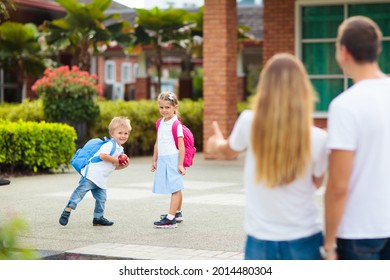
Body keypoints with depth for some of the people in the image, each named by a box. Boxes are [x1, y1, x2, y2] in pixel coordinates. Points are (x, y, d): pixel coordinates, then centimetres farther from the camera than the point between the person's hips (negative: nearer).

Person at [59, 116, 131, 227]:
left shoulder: (120, 149, 17)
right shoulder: (110, 145, -14)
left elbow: (114, 166, 23)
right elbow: (102, 155, -30)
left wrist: (123, 165, 3)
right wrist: (115, 160, -18)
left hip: (101, 179, 9)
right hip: (91, 173, -9)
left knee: (101, 198, 9)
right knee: (80, 191, -12)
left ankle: (98, 218, 20)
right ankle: (67, 211, -12)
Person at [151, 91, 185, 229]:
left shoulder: (176, 124, -11)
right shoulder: (160, 123, 11)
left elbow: (181, 145, -13)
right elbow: (157, 143, 19)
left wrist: (180, 164, -15)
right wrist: (154, 160, 20)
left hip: (173, 159, -7)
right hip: (162, 160, 7)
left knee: (175, 188, -8)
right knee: (175, 188, 18)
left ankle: (170, 219, -13)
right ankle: (177, 213, 30)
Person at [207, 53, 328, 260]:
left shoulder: (249, 123, -12)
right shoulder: (317, 139, -14)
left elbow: (228, 152, 11)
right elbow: (317, 182, 4)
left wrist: (216, 145, 34)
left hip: (260, 241, 1)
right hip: (304, 240, -1)